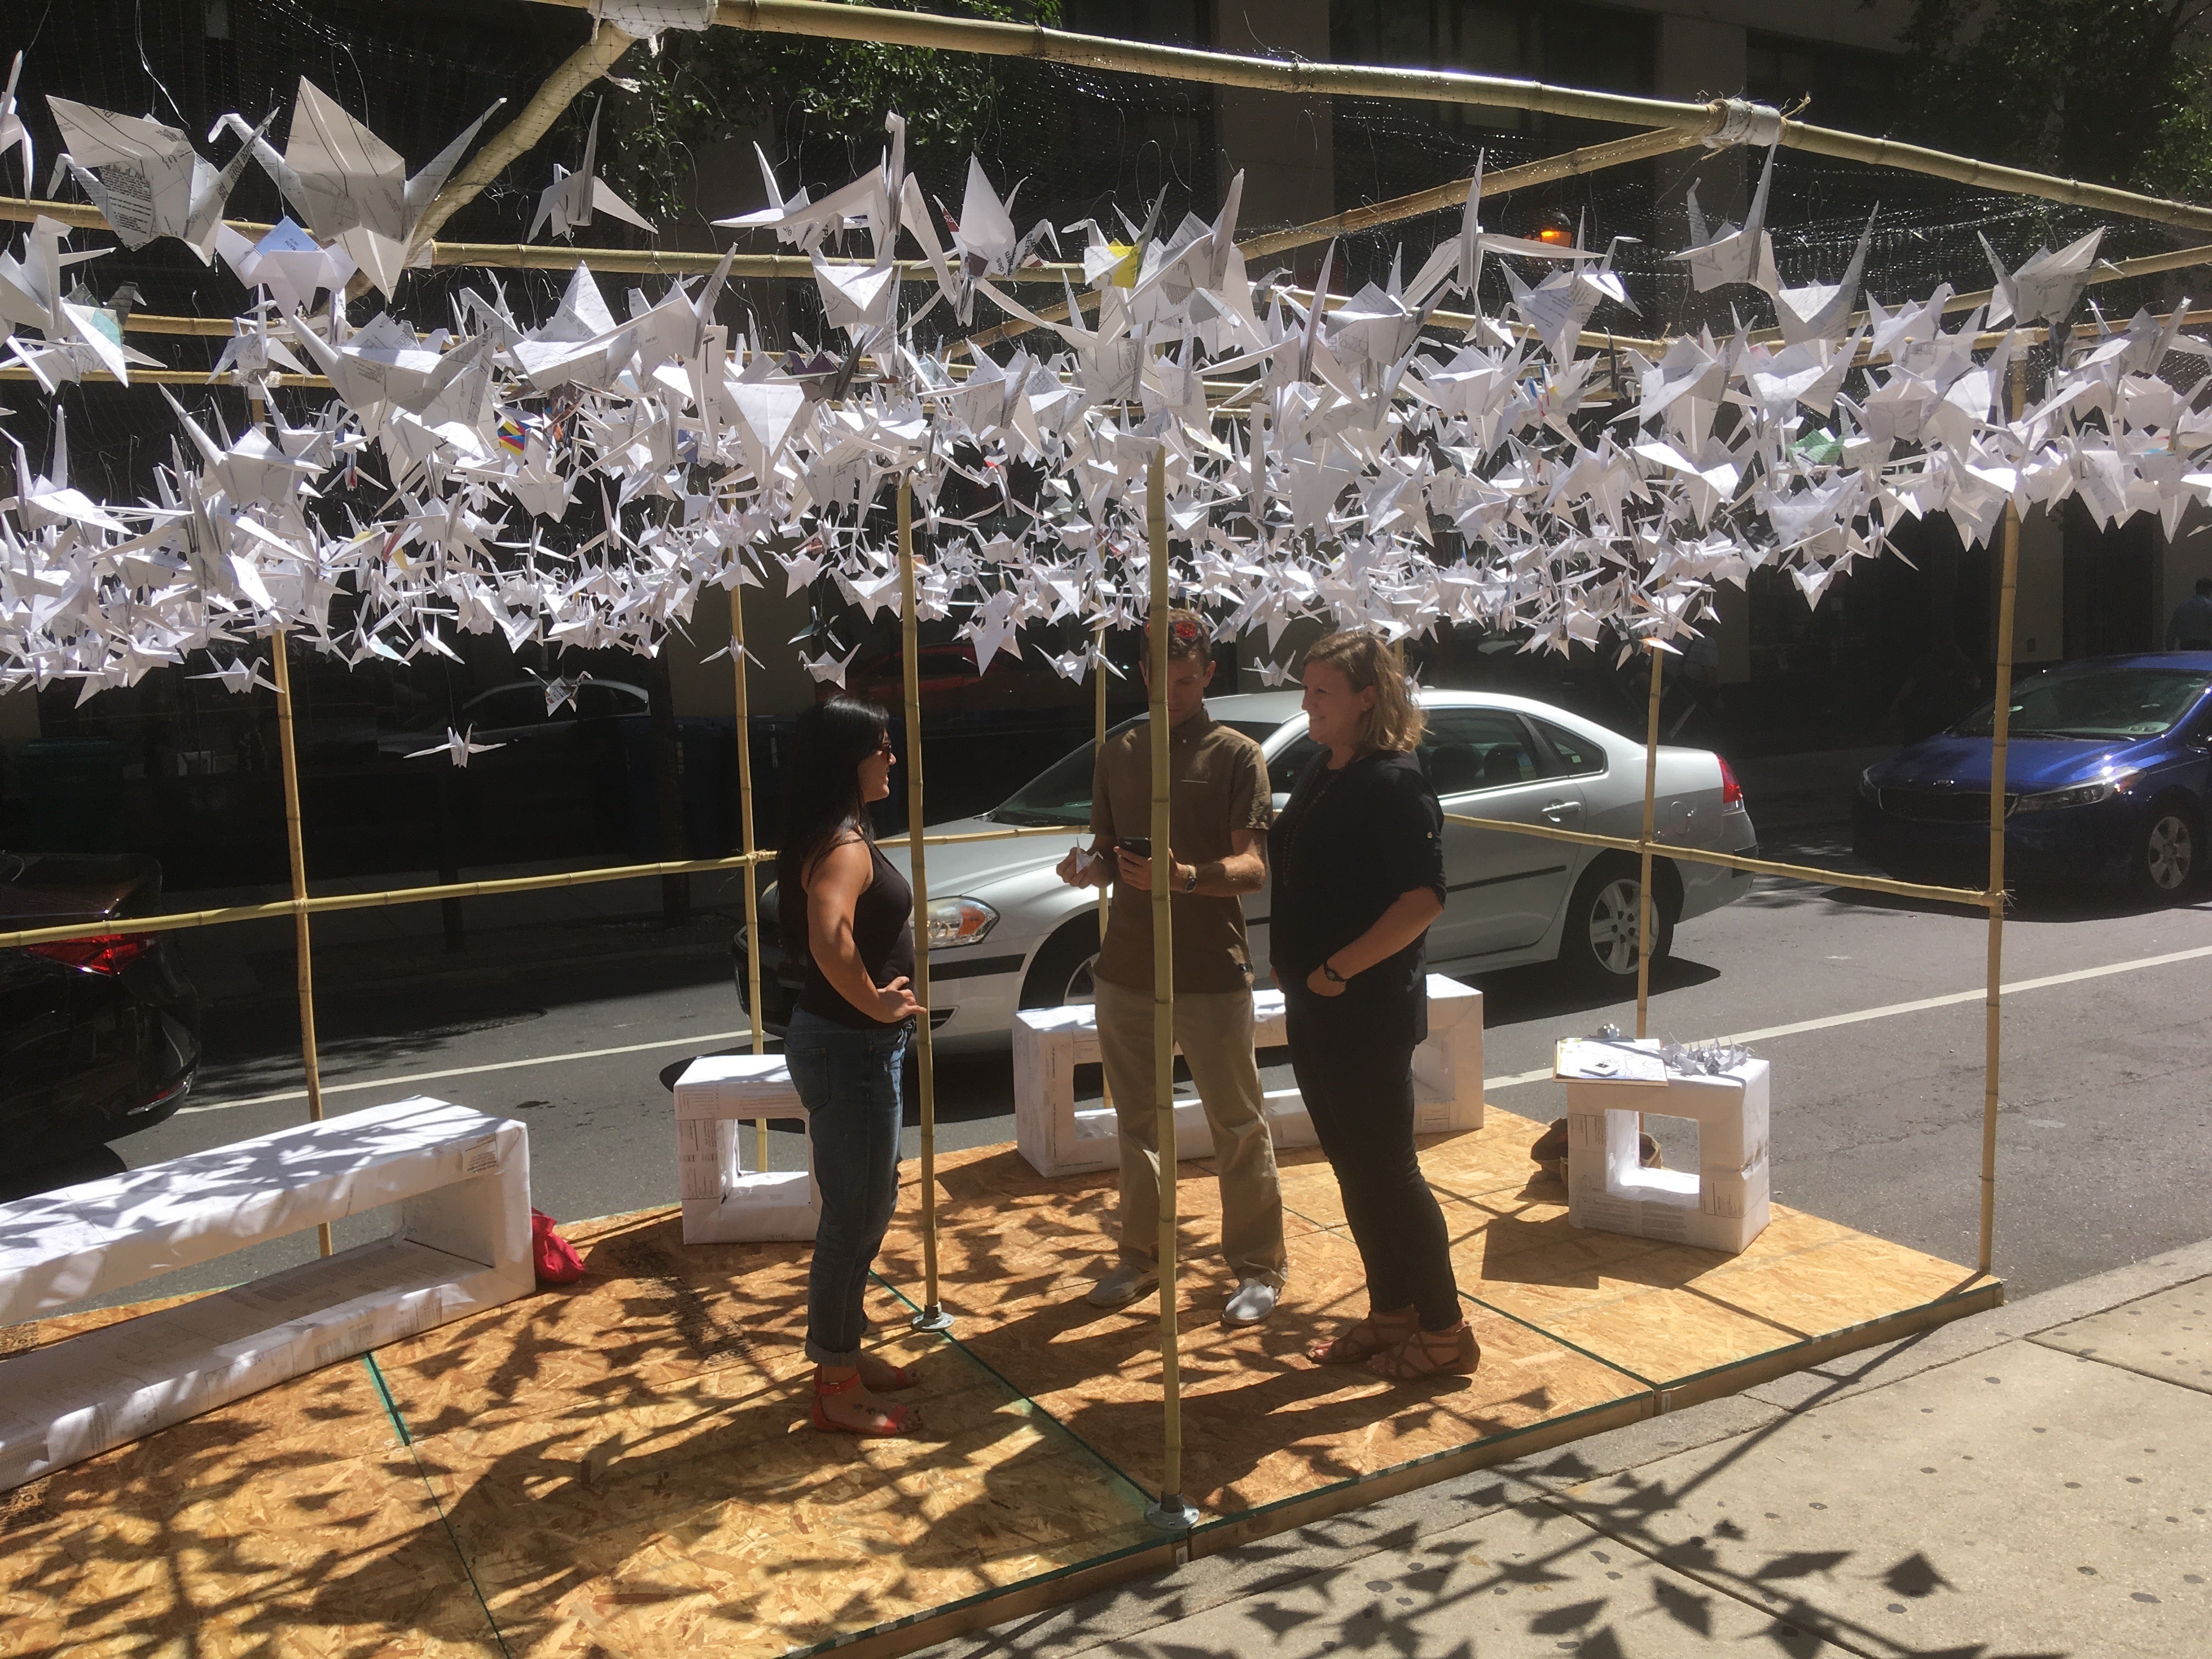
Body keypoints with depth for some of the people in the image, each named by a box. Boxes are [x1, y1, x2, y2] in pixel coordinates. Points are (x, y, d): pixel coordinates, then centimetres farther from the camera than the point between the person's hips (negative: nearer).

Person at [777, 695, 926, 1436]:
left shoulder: (840, 836, 10)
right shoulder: (844, 845, -21)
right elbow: (830, 939, -40)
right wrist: (876, 1003, -24)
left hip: (856, 1045, 10)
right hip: (849, 1049, -10)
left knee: (869, 1207, 21)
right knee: (853, 1217, 1)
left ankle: (844, 1353, 34)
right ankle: (838, 1388, 13)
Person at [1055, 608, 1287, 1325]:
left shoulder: (1236, 755, -3)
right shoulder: (1116, 755, 10)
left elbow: (1253, 867, -11)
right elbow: (1107, 855, 14)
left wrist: (1186, 878, -29)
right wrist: (1088, 867, -9)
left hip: (1213, 974, -4)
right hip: (1127, 969, 4)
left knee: (1237, 1127, 4)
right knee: (1137, 1122, 15)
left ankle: (1257, 1267, 17)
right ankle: (1141, 1254, 30)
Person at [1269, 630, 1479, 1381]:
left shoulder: (1393, 783, -16)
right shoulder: (1322, 773, 10)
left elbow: (1425, 896, -24)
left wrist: (1341, 969, -21)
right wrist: (1299, 986, 12)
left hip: (1369, 1014, -9)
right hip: (1315, 1011, 9)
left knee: (1389, 1172, 0)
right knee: (1355, 1171, 16)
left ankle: (1444, 1331, 14)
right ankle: (1390, 1313, 29)